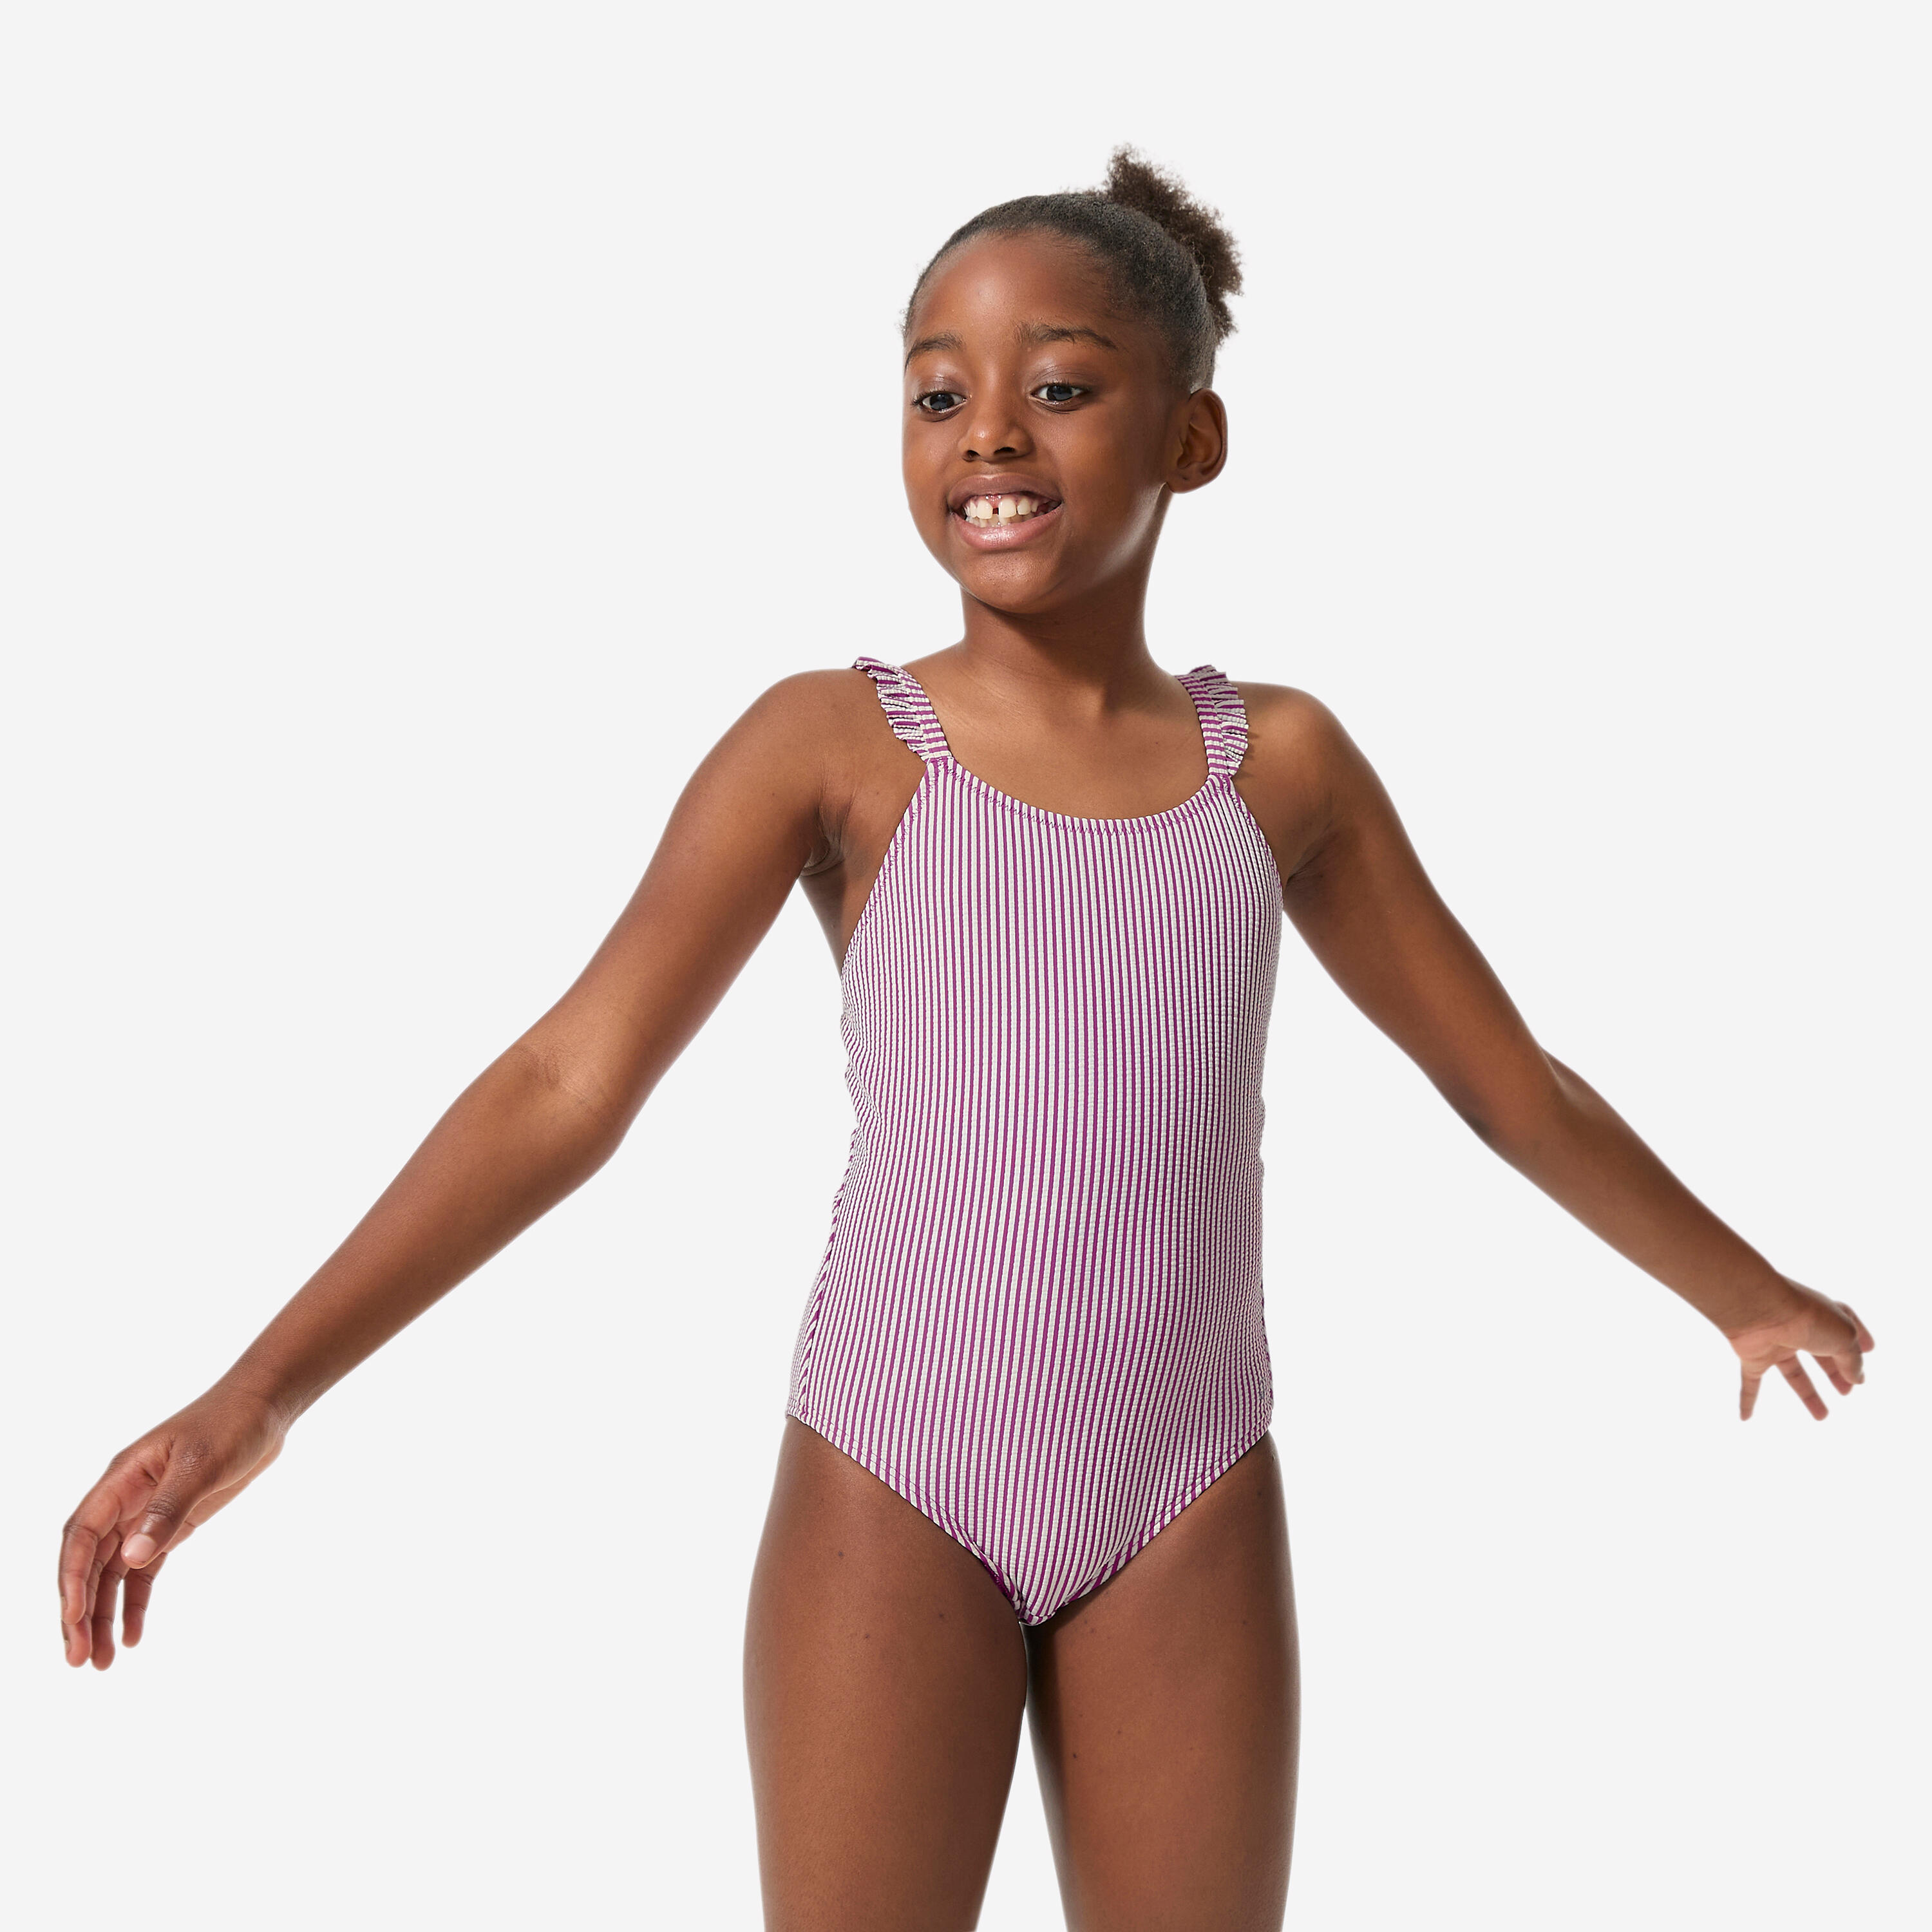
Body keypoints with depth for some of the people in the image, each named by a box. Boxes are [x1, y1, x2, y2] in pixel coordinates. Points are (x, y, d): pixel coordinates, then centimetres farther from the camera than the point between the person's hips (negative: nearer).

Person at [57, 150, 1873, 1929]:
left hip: (1189, 1504, 2)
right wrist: (261, 1388, -20)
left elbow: (1512, 1082, 15)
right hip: (889, 1482, -2)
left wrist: (1749, 1292, 25)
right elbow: (569, 1083, -11)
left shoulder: (1279, 764, 3)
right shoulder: (830, 743, -4)